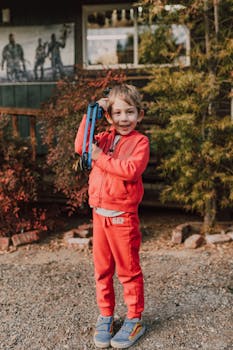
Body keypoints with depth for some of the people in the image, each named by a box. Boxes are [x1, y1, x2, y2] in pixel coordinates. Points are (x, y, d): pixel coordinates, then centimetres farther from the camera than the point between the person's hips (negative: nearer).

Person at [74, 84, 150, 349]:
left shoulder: (140, 141, -6)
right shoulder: (104, 138, 10)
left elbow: (131, 169, -22)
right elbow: (80, 147, -6)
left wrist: (100, 157, -18)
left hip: (123, 216, -5)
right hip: (99, 213, 5)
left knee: (128, 270, 6)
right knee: (102, 268, 13)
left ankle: (134, 320, 20)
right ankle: (105, 316, 27)